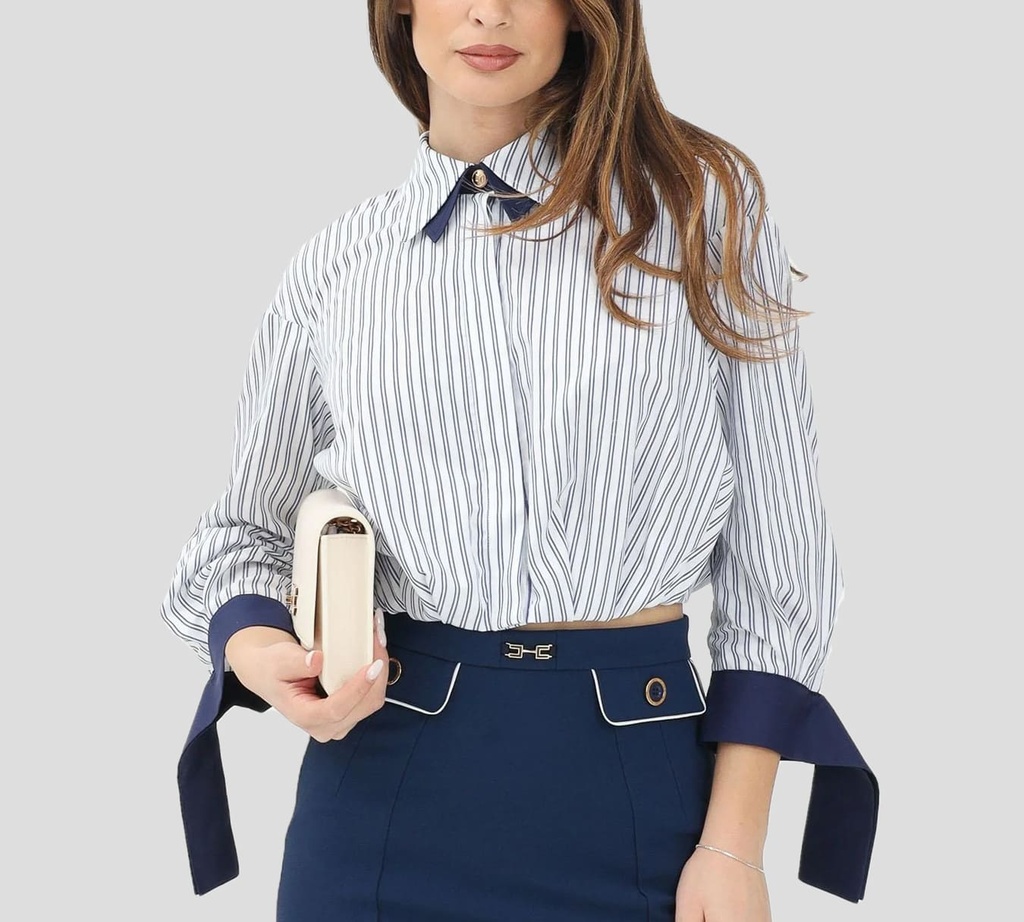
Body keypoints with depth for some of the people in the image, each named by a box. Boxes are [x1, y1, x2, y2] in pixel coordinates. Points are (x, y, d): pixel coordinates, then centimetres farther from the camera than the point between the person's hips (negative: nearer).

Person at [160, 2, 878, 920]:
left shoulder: (702, 199, -1)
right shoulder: (341, 259, 4)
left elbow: (774, 545, -1)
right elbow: (244, 526, 14)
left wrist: (735, 842, -5)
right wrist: (250, 645, -8)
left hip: (640, 772, -1)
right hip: (390, 768, 2)